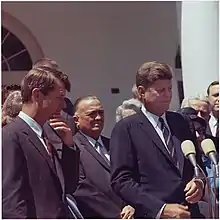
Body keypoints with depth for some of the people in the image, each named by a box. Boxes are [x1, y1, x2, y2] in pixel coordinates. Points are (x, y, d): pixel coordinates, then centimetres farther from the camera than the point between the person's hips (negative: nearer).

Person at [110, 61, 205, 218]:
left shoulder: (180, 122, 13)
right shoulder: (126, 128, -3)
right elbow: (121, 180, -9)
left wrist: (199, 182, 0)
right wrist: (160, 209, -17)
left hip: (191, 213, 4)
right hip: (154, 214, -4)